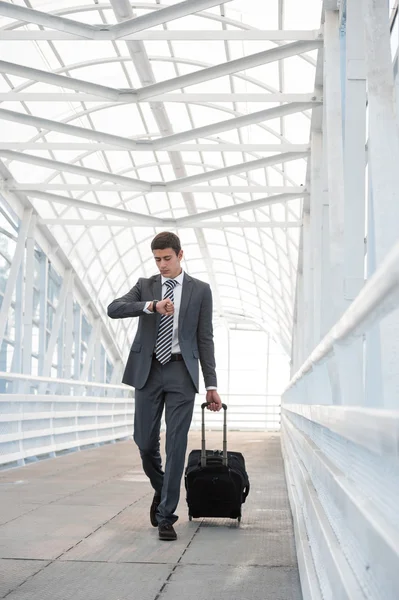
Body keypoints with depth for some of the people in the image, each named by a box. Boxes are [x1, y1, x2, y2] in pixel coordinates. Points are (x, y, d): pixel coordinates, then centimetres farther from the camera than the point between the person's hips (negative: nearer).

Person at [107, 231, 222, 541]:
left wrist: (211, 385, 1)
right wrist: (151, 306, -21)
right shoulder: (145, 285, 10)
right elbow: (114, 309, -6)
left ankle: (166, 517, 4)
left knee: (176, 445, -4)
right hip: (148, 370, 2)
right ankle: (161, 489, 34)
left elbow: (205, 339, 6)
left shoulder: (200, 290, 7)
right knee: (145, 442, 6)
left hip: (181, 371, -2)